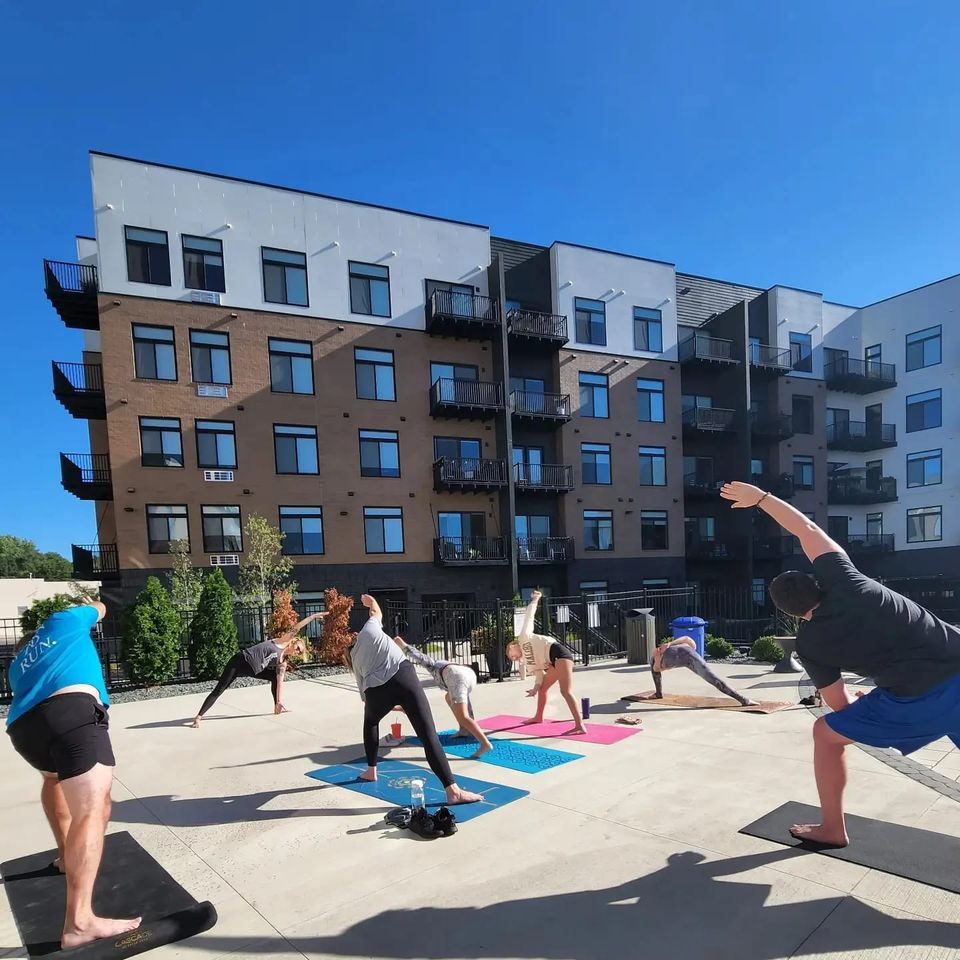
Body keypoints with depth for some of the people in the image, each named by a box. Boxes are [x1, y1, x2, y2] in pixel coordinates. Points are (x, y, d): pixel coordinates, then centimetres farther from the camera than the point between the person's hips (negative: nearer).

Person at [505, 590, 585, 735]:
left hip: (559, 654, -10)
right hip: (554, 662, 10)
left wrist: (534, 600, 4)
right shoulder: (527, 661, 28)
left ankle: (580, 726, -28)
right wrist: (535, 689, 4)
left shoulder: (523, 638, 11)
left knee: (565, 691, -20)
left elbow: (528, 617, 8)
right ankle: (538, 717, 42)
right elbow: (539, 674, 19)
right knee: (542, 688, 25)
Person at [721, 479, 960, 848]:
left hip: (917, 700, -4)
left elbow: (841, 706, 10)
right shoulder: (842, 580, 1)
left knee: (826, 733, 13)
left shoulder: (810, 645, -1)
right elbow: (806, 528, 11)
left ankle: (831, 830, 26)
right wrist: (761, 497, 16)